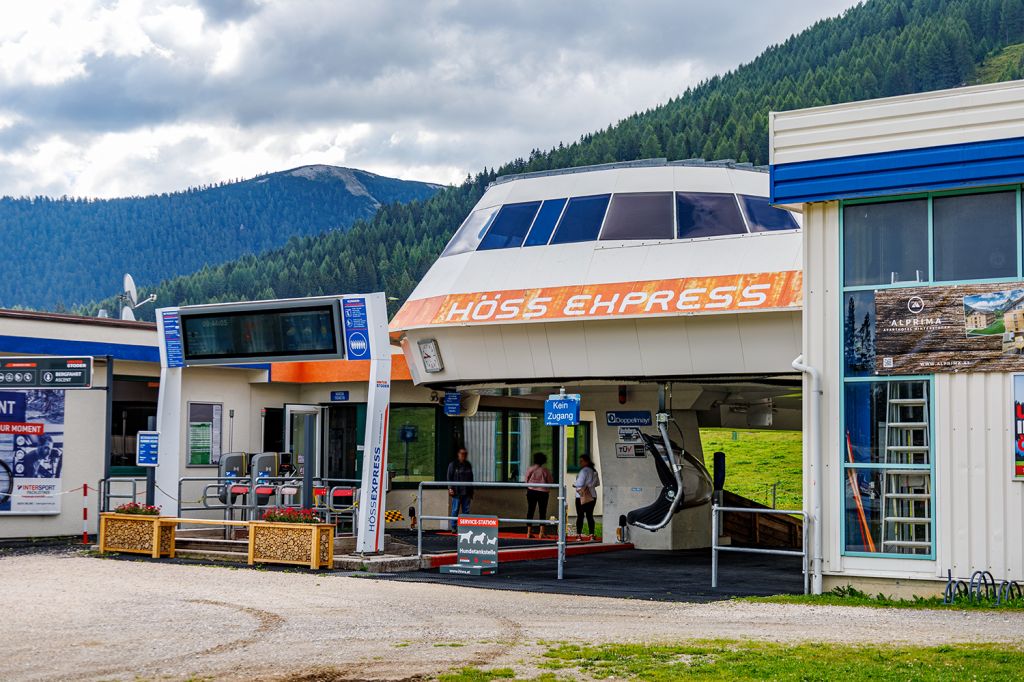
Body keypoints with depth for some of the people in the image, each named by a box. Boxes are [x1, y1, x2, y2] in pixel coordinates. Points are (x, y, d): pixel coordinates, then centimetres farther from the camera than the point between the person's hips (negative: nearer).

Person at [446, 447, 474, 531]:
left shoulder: (468, 465, 15)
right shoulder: (453, 465, 0)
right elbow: (449, 478, -3)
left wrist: (471, 492, 17)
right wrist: (450, 488, -14)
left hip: (466, 493, 5)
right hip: (457, 492, -5)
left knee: (466, 511, 5)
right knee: (455, 510, -3)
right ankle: (454, 527, 2)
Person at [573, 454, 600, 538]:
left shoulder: (584, 471, -14)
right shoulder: (594, 471, 10)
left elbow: (579, 483, -18)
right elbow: (597, 483, 18)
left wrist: (574, 485, 1)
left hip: (582, 496, -7)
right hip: (592, 496, 7)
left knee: (580, 516, -2)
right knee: (590, 515, 8)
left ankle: (578, 534, -4)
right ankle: (591, 534, 3)